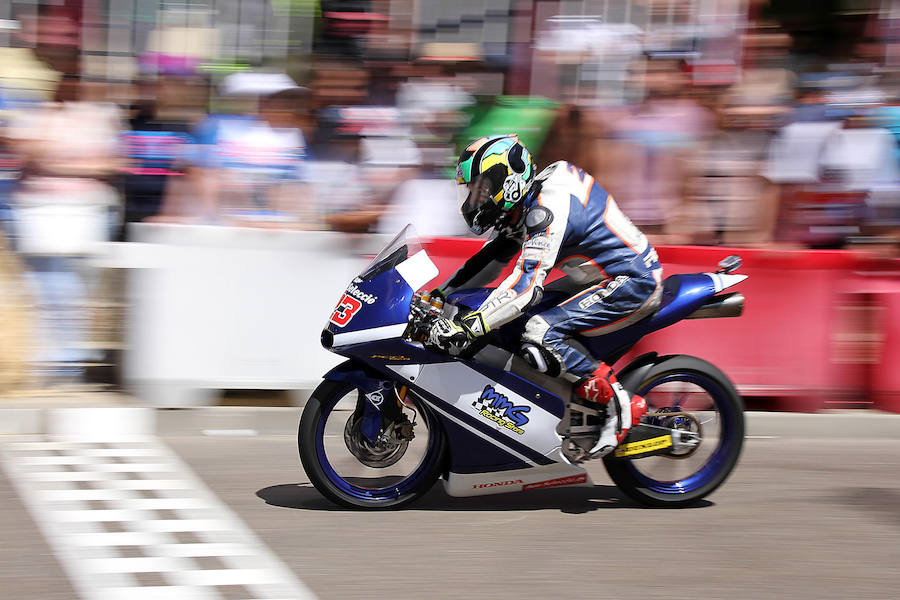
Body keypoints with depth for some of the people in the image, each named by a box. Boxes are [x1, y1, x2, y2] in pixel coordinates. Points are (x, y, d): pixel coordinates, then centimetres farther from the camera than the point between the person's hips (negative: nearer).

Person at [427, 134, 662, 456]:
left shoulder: (547, 210, -24)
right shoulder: (528, 202, 8)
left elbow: (527, 283, -33)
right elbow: (494, 256, 17)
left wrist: (468, 326, -38)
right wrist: (441, 294, 12)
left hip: (632, 285, -11)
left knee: (539, 335, -23)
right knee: (517, 315, 12)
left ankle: (619, 404, -14)